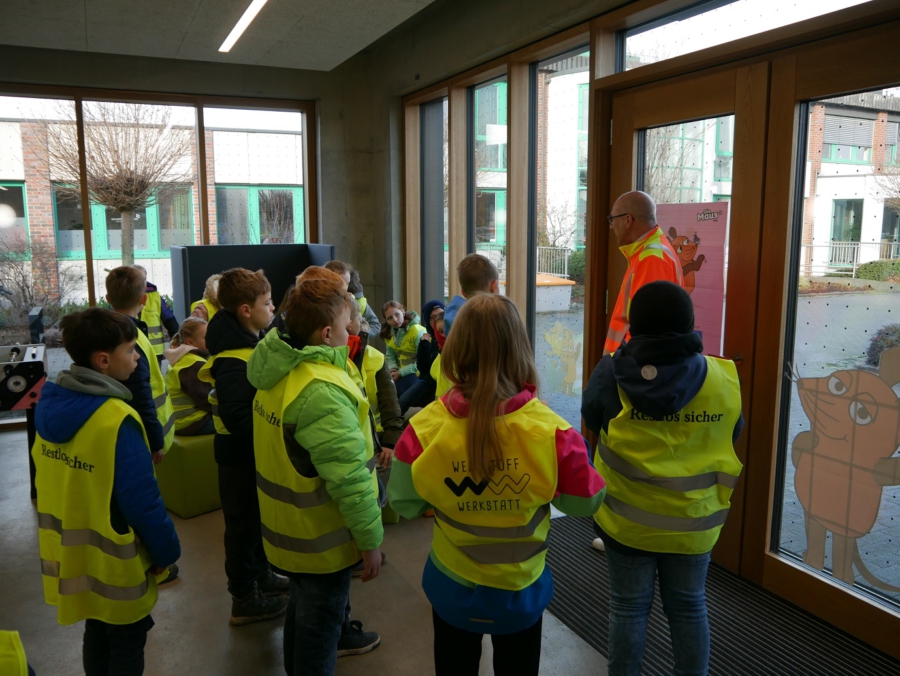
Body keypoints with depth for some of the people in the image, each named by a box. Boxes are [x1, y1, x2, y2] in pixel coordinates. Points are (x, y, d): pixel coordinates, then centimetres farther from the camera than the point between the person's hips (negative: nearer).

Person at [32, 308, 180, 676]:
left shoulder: (50, 404, -5)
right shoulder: (117, 421, -29)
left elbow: (55, 483, 8)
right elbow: (142, 499, -23)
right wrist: (166, 550, -9)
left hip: (72, 553, 7)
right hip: (113, 562, -7)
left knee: (96, 633, 26)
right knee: (126, 645, 14)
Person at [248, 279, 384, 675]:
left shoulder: (280, 372, -1)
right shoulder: (323, 392, -31)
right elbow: (349, 479, -30)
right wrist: (371, 539, -20)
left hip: (288, 524, 9)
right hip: (319, 536, -9)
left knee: (304, 608, 29)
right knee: (320, 622, 10)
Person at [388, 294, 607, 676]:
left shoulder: (424, 427, -23)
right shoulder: (552, 431, -26)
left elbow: (404, 504, -9)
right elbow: (585, 503, -11)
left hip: (452, 585, 1)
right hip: (521, 588, 0)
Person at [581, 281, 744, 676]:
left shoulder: (611, 373, -15)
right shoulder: (722, 379, -11)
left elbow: (591, 421, 0)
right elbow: (733, 434, 4)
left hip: (627, 517, -1)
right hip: (693, 521, 1)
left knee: (629, 607, 16)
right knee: (689, 606, 20)